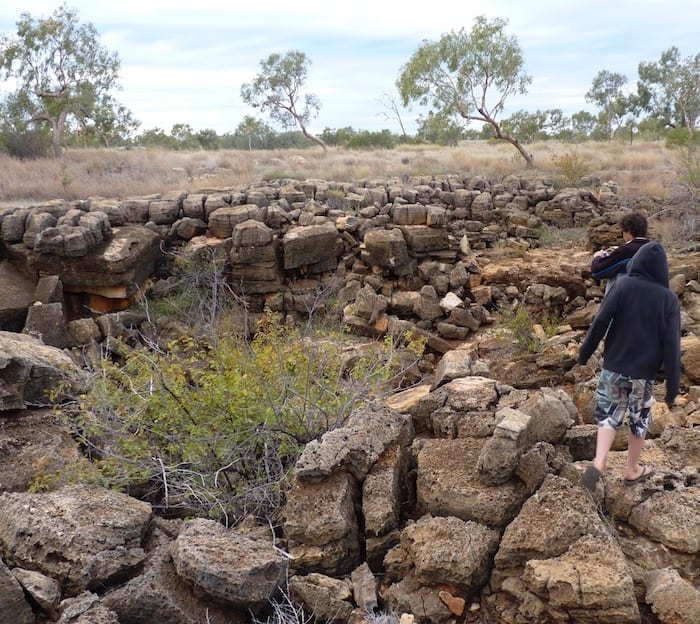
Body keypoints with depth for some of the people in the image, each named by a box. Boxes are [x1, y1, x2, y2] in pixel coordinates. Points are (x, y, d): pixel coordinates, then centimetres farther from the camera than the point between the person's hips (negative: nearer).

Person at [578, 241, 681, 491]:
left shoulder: (622, 285, -7)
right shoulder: (669, 299, -6)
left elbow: (600, 322, -11)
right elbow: (671, 346, -7)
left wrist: (584, 354, 0)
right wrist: (672, 388, -3)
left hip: (613, 367, 0)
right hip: (644, 372, 0)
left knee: (608, 415, 12)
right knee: (639, 421, 18)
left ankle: (599, 463, -8)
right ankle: (633, 470, 31)